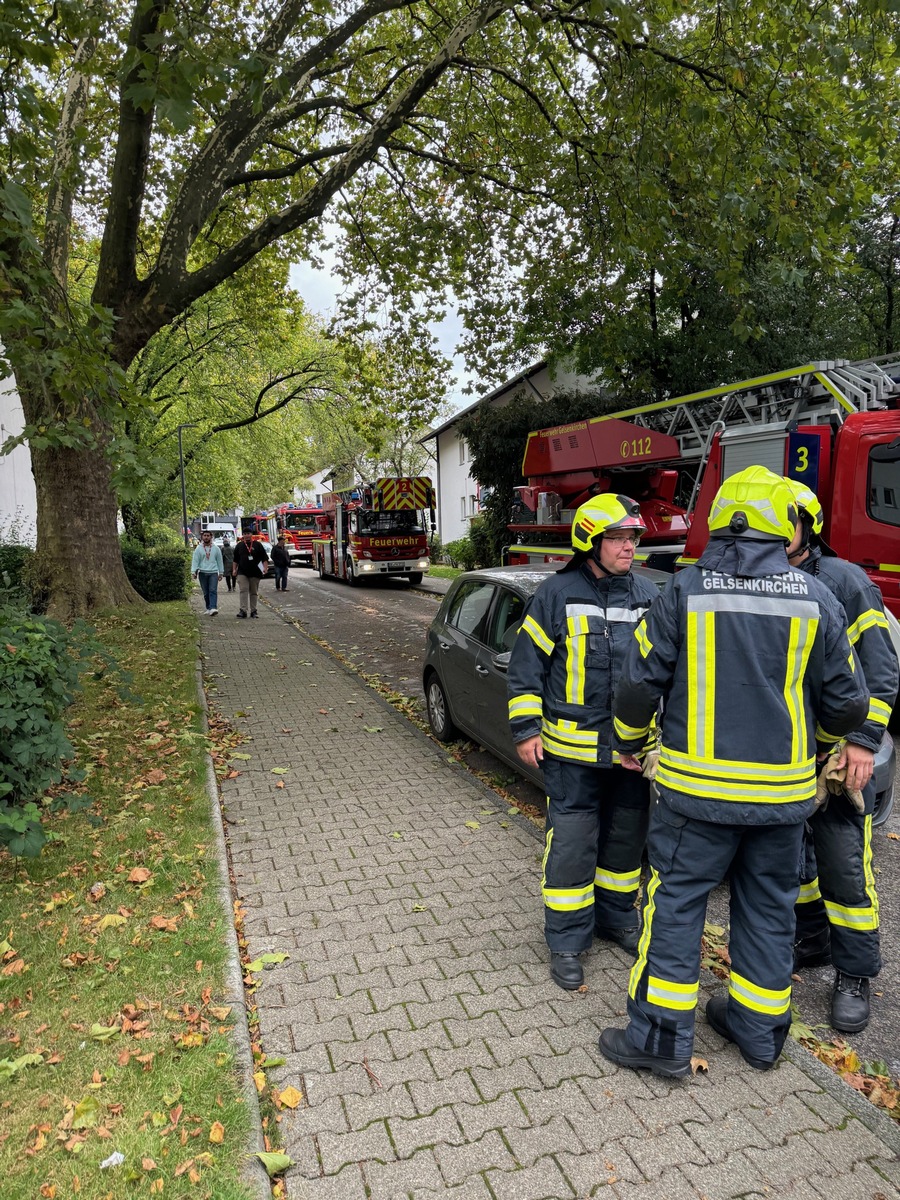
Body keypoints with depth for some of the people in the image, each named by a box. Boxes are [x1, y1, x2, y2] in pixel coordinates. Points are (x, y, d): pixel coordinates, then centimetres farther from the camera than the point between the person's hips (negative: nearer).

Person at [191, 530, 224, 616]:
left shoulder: (216, 548, 10)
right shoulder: (198, 549, 6)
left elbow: (220, 561, 14)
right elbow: (195, 561, 1)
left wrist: (221, 573, 12)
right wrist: (194, 572, -11)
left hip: (213, 572, -1)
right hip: (202, 573, 1)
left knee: (213, 591, -14)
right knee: (205, 593, 5)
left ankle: (213, 608, -24)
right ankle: (208, 608, 15)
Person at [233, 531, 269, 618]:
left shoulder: (258, 545, 5)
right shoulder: (239, 545, 10)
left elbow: (264, 558, 3)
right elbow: (235, 559, 14)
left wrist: (265, 568, -10)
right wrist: (234, 569, 5)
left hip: (255, 573, 0)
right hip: (242, 573, 0)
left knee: (254, 592, 7)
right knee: (243, 590, -14)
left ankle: (253, 611, 14)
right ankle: (243, 610, -18)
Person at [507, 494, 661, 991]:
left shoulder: (648, 596, 4)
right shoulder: (558, 593, -9)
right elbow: (526, 663, -5)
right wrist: (526, 728, -8)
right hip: (573, 750, -4)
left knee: (627, 838, 18)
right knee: (572, 845, 3)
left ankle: (617, 917, 39)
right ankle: (566, 941, 19)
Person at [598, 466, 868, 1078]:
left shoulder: (685, 591, -9)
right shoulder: (815, 599, -4)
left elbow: (639, 683, -7)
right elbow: (847, 701, 2)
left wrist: (630, 741, 11)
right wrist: (819, 742, 23)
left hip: (699, 783, -2)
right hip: (784, 787, 3)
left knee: (677, 902, 9)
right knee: (769, 908, 19)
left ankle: (661, 1038, 17)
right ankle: (760, 1029, 33)